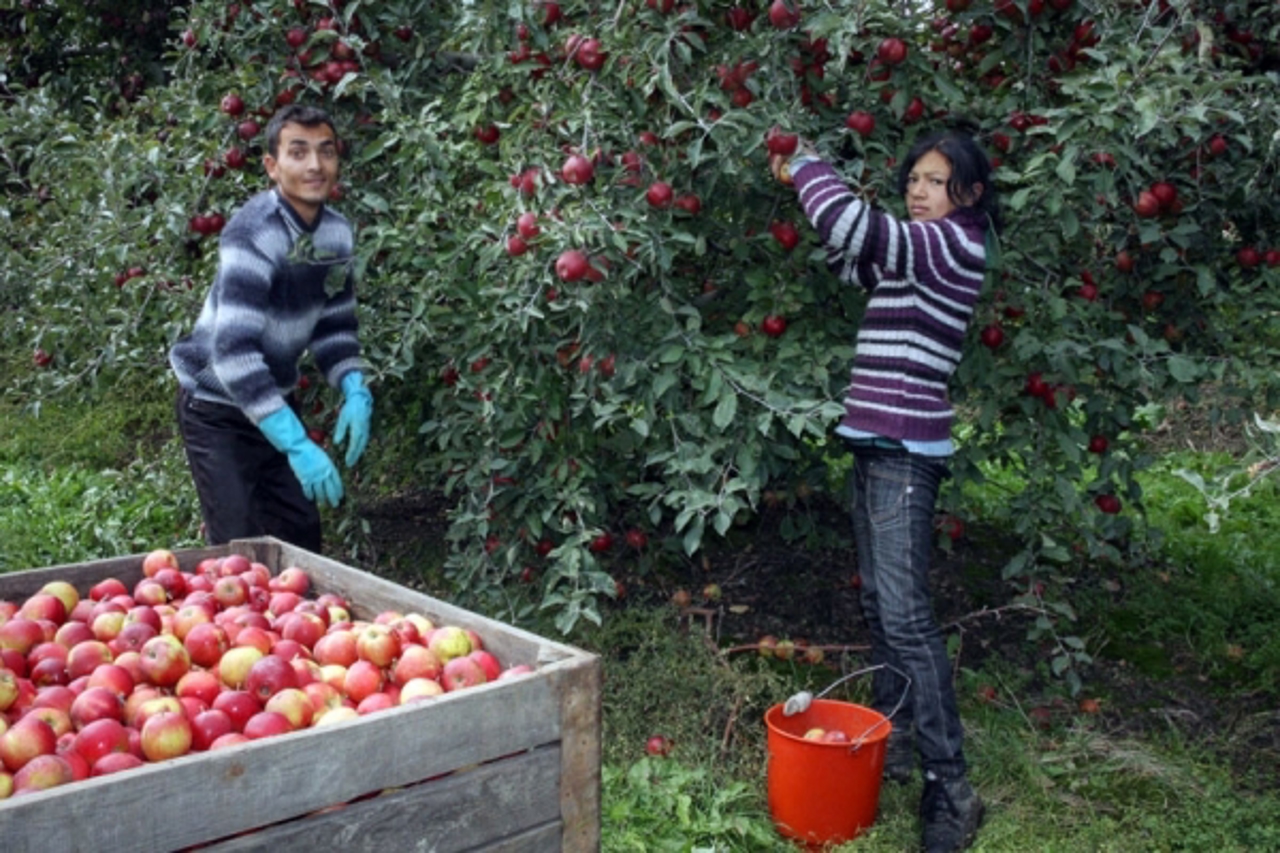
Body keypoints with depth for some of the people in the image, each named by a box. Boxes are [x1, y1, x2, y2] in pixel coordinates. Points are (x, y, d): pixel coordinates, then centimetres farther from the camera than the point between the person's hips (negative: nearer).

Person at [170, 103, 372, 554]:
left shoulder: (337, 233, -5)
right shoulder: (253, 236, -27)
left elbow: (334, 322, 7)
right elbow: (233, 352, -33)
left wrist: (355, 391, -12)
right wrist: (297, 445, -37)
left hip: (275, 399, 7)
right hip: (218, 407, -7)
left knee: (302, 541, 8)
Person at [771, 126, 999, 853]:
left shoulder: (954, 244, -12)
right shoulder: (923, 251, 16)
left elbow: (853, 226, -26)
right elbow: (854, 259, 29)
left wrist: (806, 167, -7)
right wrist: (805, 179, 16)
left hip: (904, 449, -10)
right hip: (880, 444, 10)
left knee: (906, 615, -14)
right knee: (880, 603, 13)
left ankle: (950, 789, -11)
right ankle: (895, 741, 24)